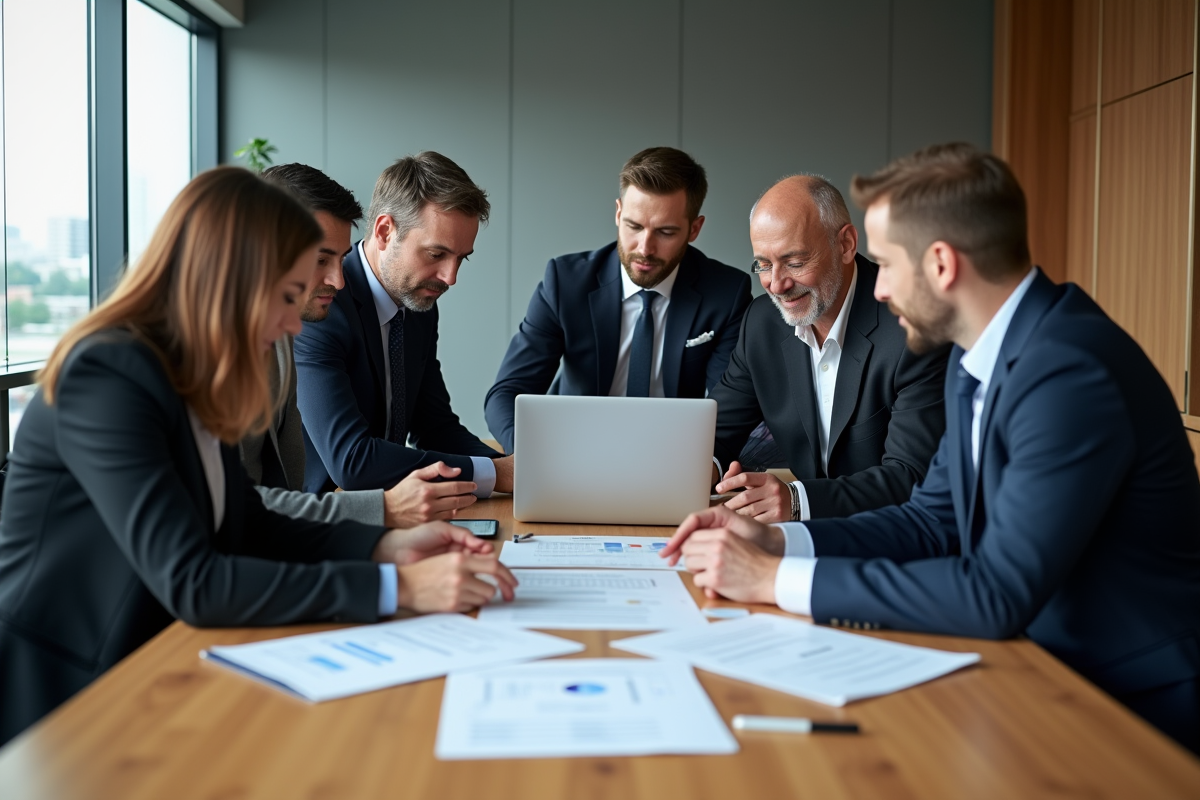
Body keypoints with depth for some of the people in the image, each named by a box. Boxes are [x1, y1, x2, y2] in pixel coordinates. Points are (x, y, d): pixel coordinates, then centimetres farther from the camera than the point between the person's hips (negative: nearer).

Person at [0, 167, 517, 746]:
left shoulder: (188, 385, 5)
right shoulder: (106, 376, -21)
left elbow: (247, 529, 7)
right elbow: (191, 583, -28)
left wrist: (387, 545, -7)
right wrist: (397, 588, -29)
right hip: (53, 698, -7)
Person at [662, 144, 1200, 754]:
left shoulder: (1071, 372, -26)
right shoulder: (976, 361, 5)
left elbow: (999, 594, -29)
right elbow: (934, 521, 10)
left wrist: (777, 580, -24)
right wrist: (775, 542, -4)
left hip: (1136, 701, -7)